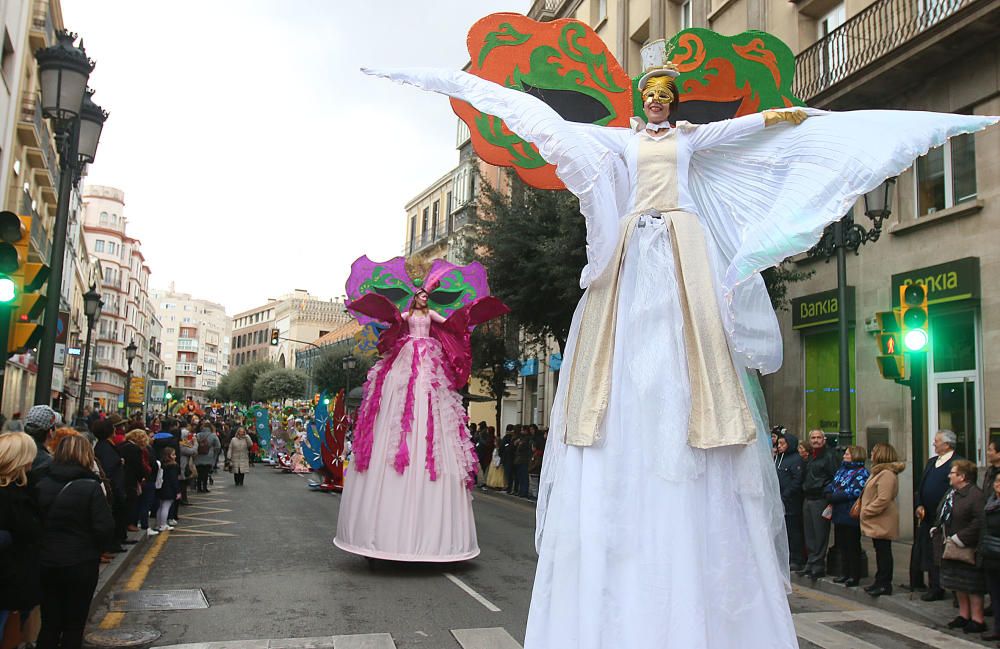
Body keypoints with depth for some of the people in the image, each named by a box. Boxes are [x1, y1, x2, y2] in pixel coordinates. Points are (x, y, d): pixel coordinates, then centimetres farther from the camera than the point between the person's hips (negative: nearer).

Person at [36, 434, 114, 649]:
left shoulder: (42, 485, -4)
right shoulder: (90, 487, -15)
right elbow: (105, 529, -17)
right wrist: (95, 547, 3)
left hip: (46, 564, 4)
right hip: (81, 564, -3)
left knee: (50, 623, 16)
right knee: (74, 624, 11)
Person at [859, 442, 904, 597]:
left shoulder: (886, 474, -20)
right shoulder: (880, 472, 17)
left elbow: (883, 500, -26)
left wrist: (866, 511, -18)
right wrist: (864, 509, 12)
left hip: (882, 522, -11)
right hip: (877, 522, 11)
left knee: (883, 552, -3)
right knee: (880, 551, 15)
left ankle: (885, 584, 4)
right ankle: (880, 582, 23)